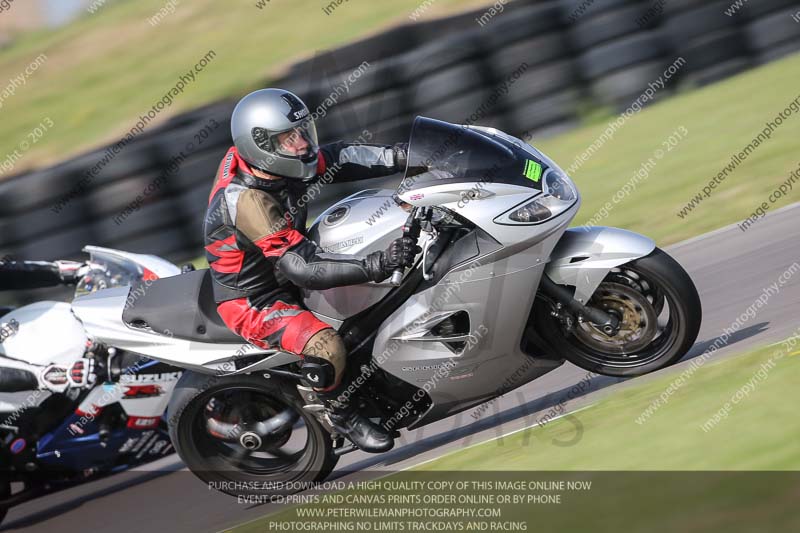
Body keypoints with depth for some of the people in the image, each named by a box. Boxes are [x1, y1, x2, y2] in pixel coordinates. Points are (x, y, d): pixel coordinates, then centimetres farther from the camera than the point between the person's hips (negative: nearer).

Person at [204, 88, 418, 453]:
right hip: (252, 301, -10)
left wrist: (401, 156, -18)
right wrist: (377, 265, -45)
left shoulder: (256, 160, -11)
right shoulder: (246, 201, -36)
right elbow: (303, 267, -39)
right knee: (325, 346, -31)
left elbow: (336, 159, -6)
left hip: (279, 270, 10)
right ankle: (344, 418, -5)